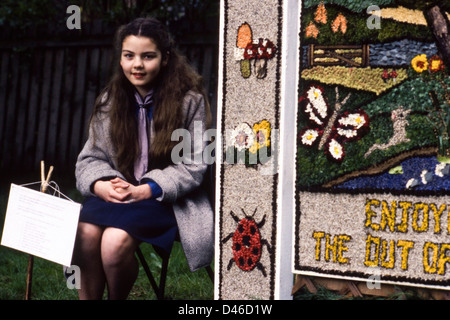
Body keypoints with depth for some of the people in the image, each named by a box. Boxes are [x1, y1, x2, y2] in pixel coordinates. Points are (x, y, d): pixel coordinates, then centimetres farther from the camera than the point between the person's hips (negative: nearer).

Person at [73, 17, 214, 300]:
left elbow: (192, 167, -5)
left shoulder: (190, 100, -4)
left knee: (116, 240, -30)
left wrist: (144, 191, -19)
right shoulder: (110, 101, 9)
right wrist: (100, 184, -14)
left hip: (166, 200, -3)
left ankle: (118, 297, -1)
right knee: (86, 232, -29)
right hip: (114, 195, 4)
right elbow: (91, 158, 10)